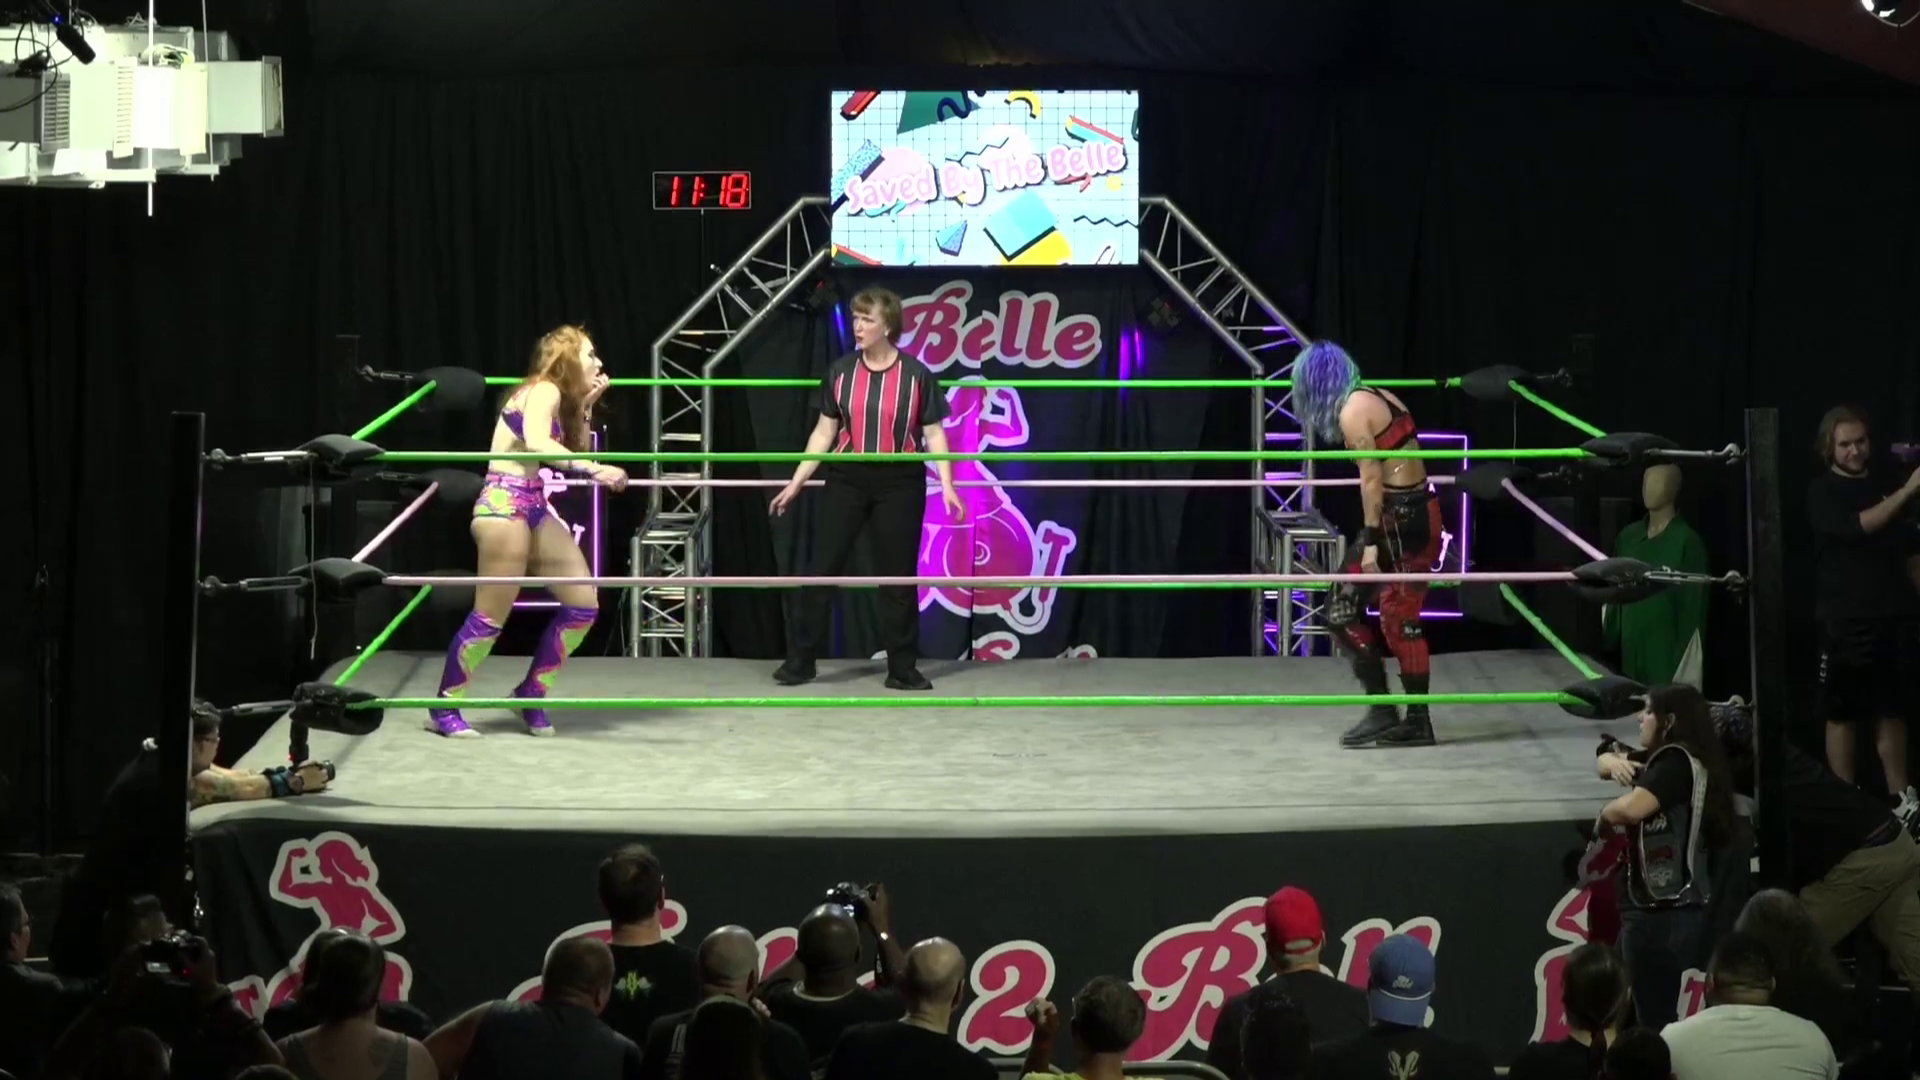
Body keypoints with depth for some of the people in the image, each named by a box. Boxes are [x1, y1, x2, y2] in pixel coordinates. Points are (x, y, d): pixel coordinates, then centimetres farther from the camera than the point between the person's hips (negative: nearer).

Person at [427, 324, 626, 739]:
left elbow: (574, 451, 17)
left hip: (533, 506, 10)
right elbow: (536, 443, -28)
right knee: (491, 616, -9)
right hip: (504, 504, -10)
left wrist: (586, 407, 13)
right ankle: (443, 708, 2)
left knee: (584, 603, 6)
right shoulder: (543, 391, -9)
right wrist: (594, 469, -35)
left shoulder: (558, 399, 21)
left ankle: (531, 693, 17)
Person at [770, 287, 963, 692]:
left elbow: (934, 435, 0)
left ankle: (902, 669, 14)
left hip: (900, 483, -2)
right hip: (847, 479, 2)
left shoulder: (916, 374, -4)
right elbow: (824, 432, 7)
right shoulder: (840, 372, 2)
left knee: (899, 575, 5)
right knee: (823, 567, 1)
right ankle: (800, 661, 9)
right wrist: (796, 482, 4)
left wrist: (947, 486, -8)